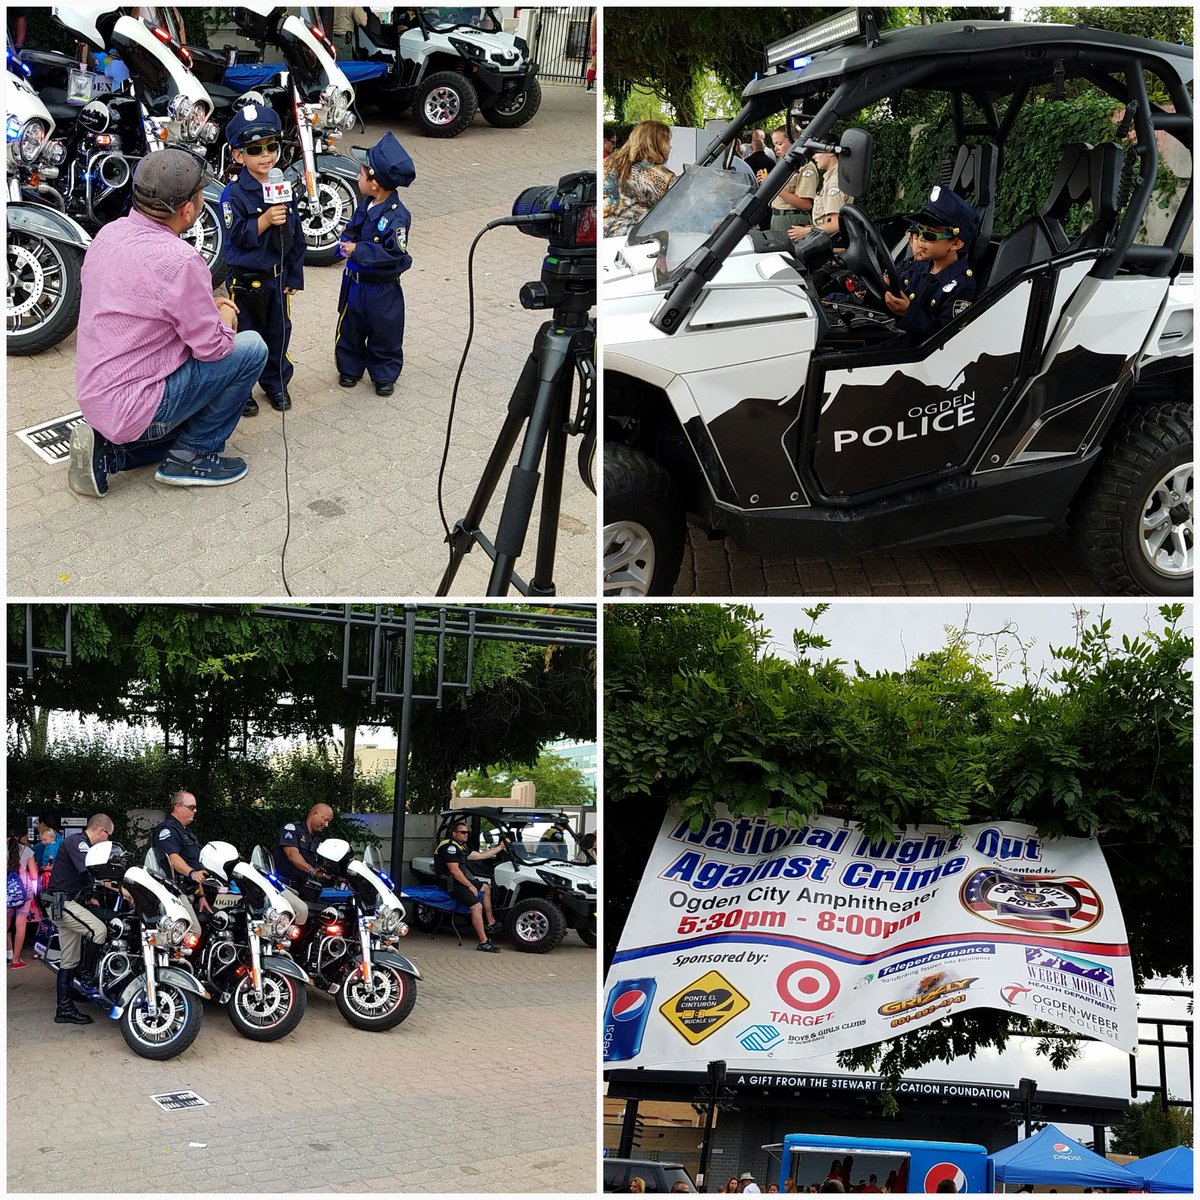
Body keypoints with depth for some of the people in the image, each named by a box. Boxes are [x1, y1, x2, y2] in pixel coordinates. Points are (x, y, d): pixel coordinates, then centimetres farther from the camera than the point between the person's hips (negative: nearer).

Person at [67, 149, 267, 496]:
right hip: (133, 407, -8)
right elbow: (213, 346, -15)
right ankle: (192, 456, 4)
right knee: (251, 348, -2)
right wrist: (225, 319, 7)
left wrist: (206, 308, 11)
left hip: (93, 397, 9)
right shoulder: (179, 261, -24)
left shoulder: (110, 233, 2)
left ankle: (111, 450, 13)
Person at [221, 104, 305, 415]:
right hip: (246, 280, -5)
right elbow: (236, 235, -20)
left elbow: (296, 236, 8)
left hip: (278, 277, 5)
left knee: (279, 332, 15)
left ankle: (276, 384, 31)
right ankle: (241, 391, 18)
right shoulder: (234, 194, -13)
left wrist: (294, 277, 7)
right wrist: (264, 221, -32)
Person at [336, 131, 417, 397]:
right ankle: (350, 368, 34)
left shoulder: (396, 216, -23)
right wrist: (347, 242, -7)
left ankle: (385, 375, 23)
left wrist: (358, 250, -27)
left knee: (384, 334, 9)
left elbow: (393, 253, -28)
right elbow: (352, 230, 16)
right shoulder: (365, 206, 1)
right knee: (350, 328, 17)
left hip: (382, 289, -7)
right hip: (355, 282, 7)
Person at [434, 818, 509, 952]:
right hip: (451, 884, -11)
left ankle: (491, 923, 24)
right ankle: (483, 942, -24)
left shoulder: (460, 847, 18)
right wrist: (470, 886, -17)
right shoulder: (449, 847, -16)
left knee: (485, 887, 24)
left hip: (460, 880, 11)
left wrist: (500, 847, 23)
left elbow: (480, 855, 22)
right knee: (477, 906, -22)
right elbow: (455, 871, -21)